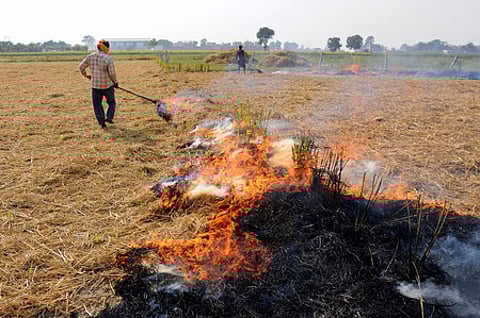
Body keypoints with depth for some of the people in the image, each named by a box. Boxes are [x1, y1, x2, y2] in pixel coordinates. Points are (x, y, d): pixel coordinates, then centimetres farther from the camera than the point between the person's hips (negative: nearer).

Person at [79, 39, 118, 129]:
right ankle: (109, 117, 1)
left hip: (95, 85, 3)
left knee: (97, 105, 11)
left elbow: (81, 67, 10)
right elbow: (112, 73, -16)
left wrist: (86, 75, 27)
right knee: (111, 103, 17)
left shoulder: (90, 57, 0)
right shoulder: (108, 58, -14)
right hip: (107, 85, -3)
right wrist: (115, 82, 2)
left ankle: (101, 122, 6)